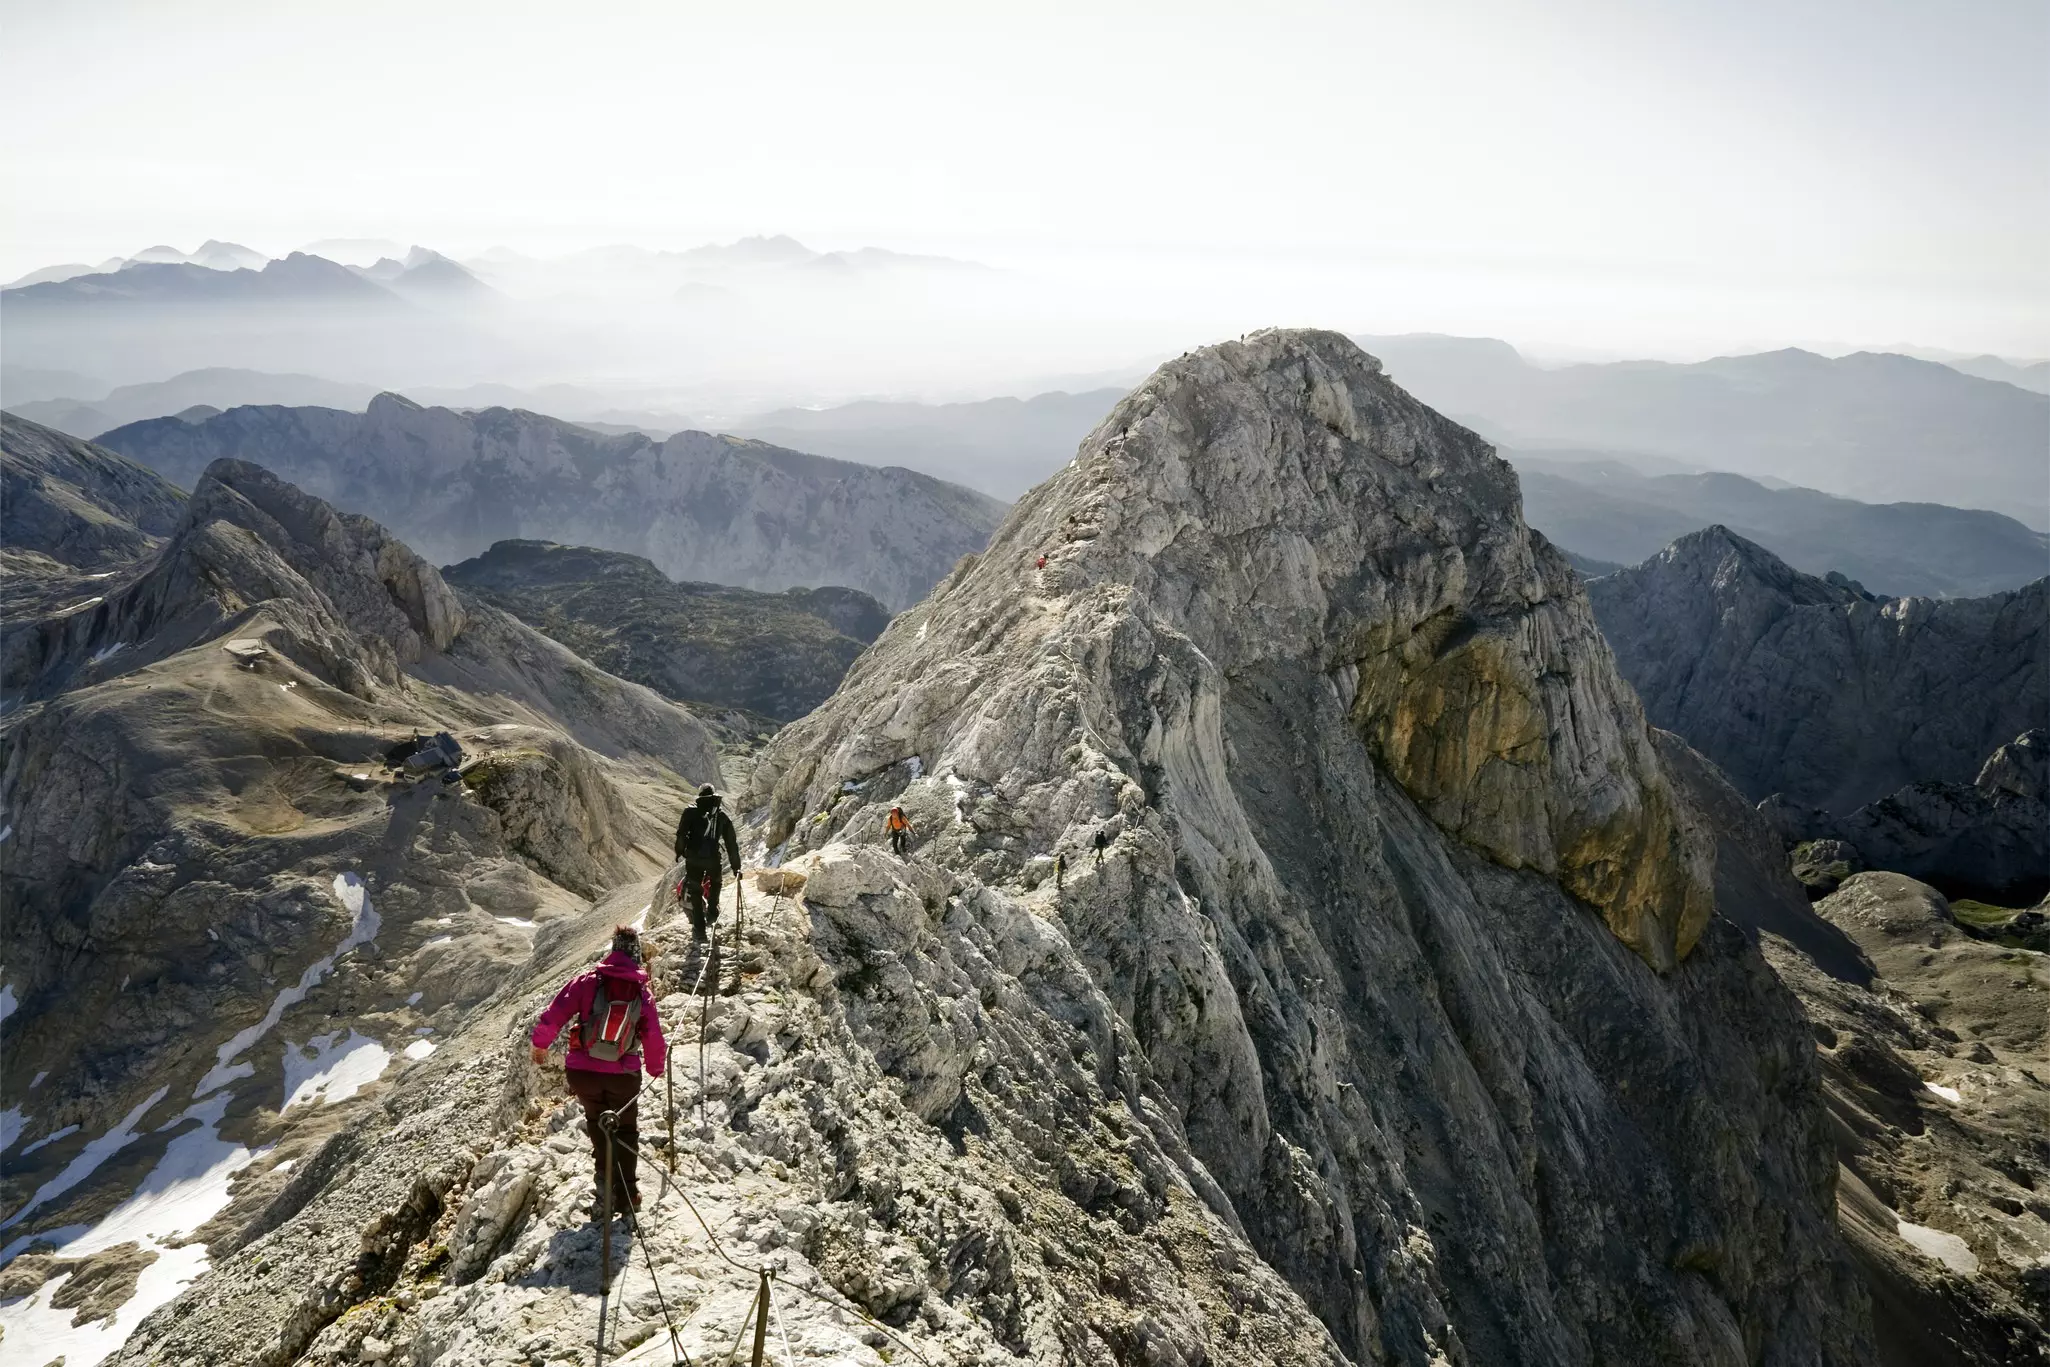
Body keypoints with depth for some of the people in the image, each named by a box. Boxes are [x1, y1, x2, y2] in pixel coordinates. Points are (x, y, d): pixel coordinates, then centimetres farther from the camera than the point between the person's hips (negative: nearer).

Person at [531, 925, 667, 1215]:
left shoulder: (588, 980, -6)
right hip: (624, 1076, 0)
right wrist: (656, 1068, 22)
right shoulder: (643, 992, -2)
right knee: (626, 1130, 19)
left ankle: (606, 1179, 18)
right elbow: (653, 1037, 4)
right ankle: (626, 1195, 17)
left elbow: (554, 1015, -7)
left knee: (596, 1121, 26)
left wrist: (540, 1043, 11)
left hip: (582, 1072, 0)